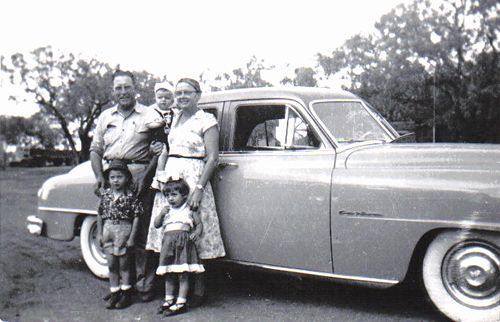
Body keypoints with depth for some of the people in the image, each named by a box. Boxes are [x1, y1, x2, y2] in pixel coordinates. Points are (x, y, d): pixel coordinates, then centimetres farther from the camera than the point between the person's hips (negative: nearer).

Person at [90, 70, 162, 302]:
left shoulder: (149, 116, 6)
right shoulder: (105, 117, 19)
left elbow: (159, 151, 1)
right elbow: (95, 150, 19)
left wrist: (145, 176, -11)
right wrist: (99, 176, 3)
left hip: (140, 176, -4)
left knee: (141, 233, -5)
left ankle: (143, 285, 2)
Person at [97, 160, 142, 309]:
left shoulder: (130, 196, -10)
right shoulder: (105, 195, 3)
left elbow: (136, 217, -10)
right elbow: (100, 214, 10)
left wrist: (132, 237, -11)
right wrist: (99, 233, 7)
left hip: (124, 231, -4)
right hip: (108, 231, 4)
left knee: (124, 264, 6)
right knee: (111, 265, 9)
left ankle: (125, 294, 18)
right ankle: (114, 293, 20)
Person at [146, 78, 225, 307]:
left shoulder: (206, 120, -4)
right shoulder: (175, 117, 16)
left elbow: (212, 157, -10)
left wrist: (199, 188, -17)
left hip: (193, 177, -6)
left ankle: (198, 289, 4)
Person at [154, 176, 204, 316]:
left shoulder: (189, 211, 5)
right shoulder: (167, 211, 17)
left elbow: (199, 223, 4)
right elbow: (156, 224, 15)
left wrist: (197, 232, -16)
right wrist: (161, 214, -1)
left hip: (183, 243, -5)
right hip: (168, 244, 5)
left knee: (183, 273, -4)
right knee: (168, 274, 11)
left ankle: (181, 302, 1)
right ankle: (169, 299, 23)